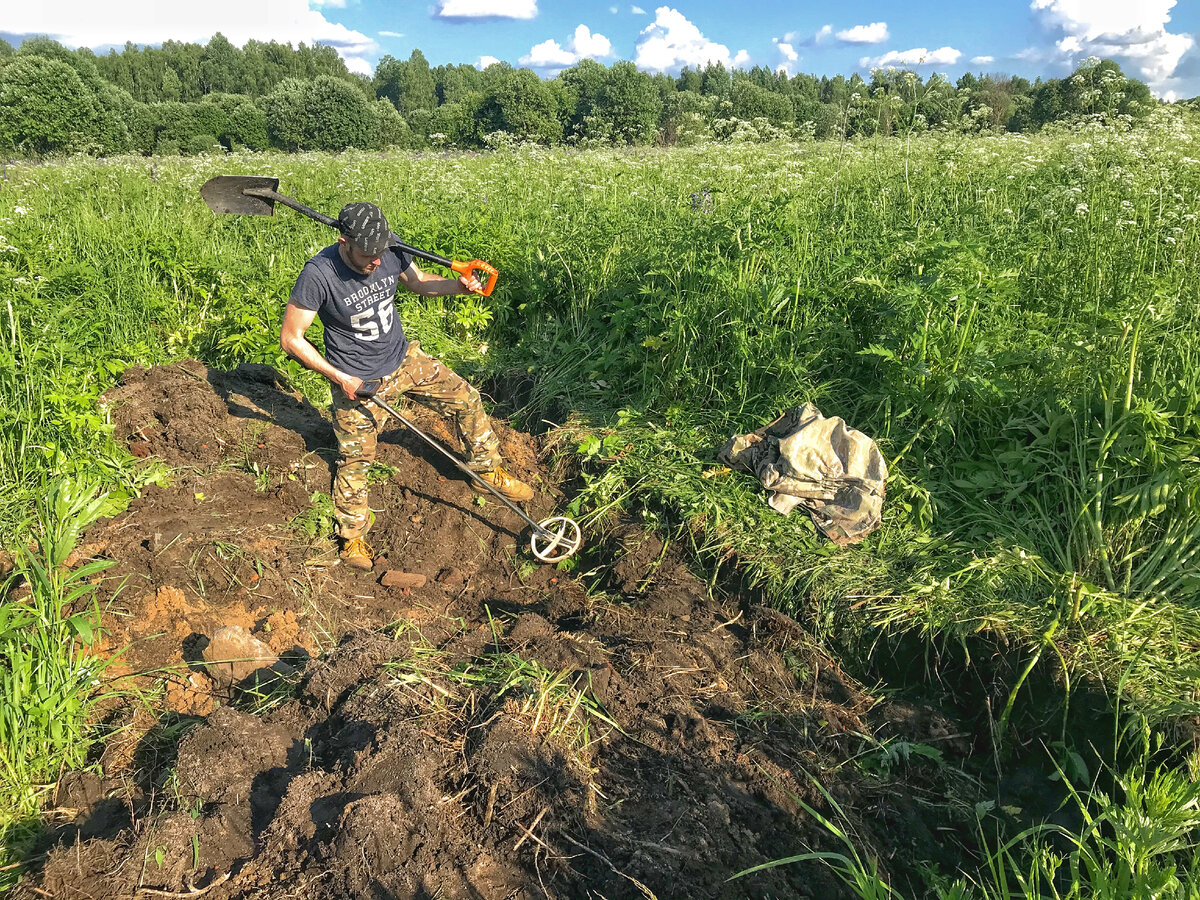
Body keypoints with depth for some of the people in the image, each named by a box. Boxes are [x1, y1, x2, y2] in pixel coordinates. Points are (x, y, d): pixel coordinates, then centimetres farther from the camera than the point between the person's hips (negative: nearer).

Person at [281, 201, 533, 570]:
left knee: (465, 398, 5)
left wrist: (458, 285, -15)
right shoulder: (319, 274, -27)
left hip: (405, 359, 5)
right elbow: (290, 338, -19)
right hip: (357, 380, -4)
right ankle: (352, 537, 27)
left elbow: (419, 282, 6)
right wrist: (340, 378, -22)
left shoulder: (391, 252, -15)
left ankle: (487, 470, 27)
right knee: (355, 459, 6)